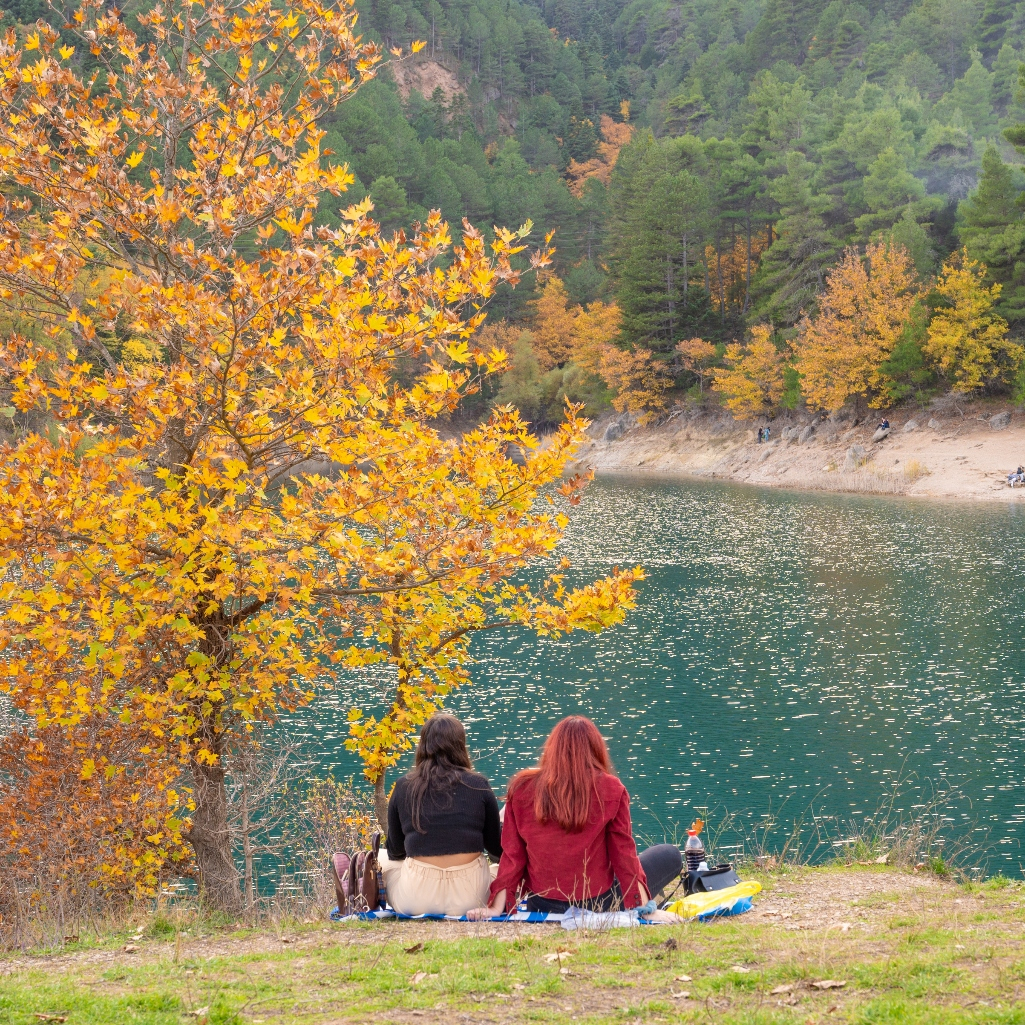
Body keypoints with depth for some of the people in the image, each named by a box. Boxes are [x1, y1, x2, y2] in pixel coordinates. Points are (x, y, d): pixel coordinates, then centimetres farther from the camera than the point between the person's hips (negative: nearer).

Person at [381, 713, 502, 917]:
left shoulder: (404, 787, -1)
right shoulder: (478, 785, -3)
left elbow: (395, 851, 8)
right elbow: (497, 848, 5)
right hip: (469, 898, 0)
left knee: (382, 858, 31)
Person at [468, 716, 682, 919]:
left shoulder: (522, 787, -5)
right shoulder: (610, 789, -11)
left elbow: (512, 852, -3)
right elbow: (623, 852, -8)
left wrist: (498, 907, -1)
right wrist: (643, 907, -3)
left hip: (540, 907, 4)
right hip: (597, 905, -4)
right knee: (670, 855, 15)